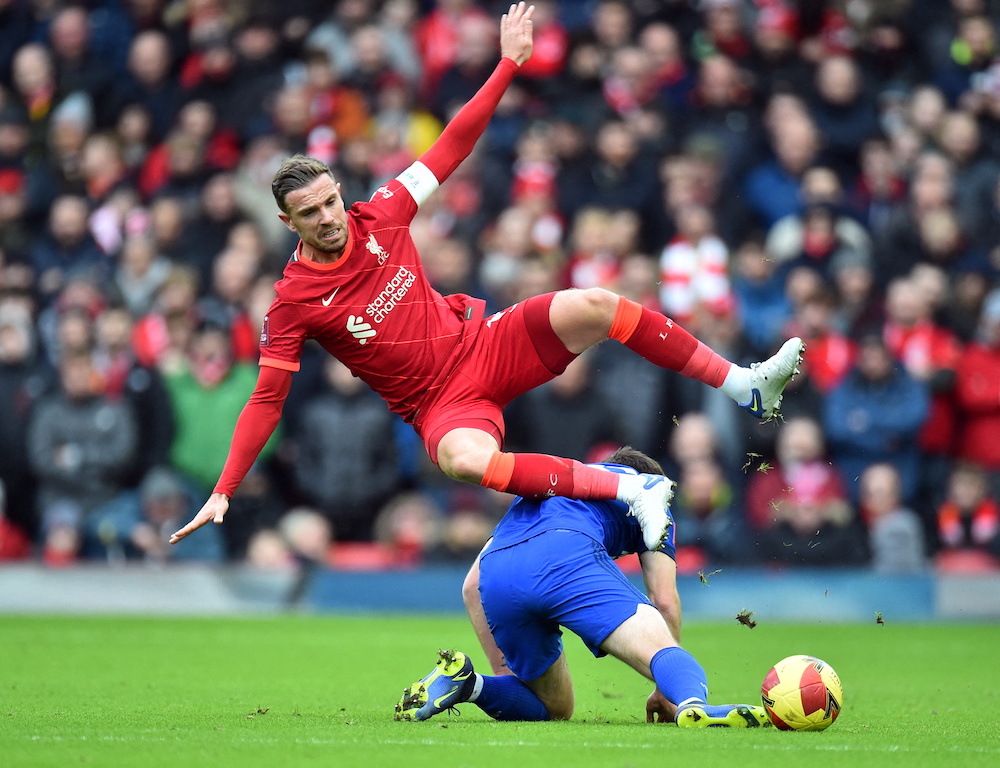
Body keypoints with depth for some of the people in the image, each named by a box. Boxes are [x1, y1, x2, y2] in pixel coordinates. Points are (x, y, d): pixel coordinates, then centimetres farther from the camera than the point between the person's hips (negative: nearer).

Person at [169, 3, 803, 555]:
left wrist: (508, 65, 0)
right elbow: (267, 401, -7)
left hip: (487, 344, 4)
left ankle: (744, 385, -12)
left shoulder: (380, 216, -2)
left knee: (594, 305, -19)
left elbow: (452, 147, 4)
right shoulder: (294, 302, -11)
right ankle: (632, 490, -37)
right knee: (465, 458, -40)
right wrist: (222, 494, -13)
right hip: (442, 402, -4)